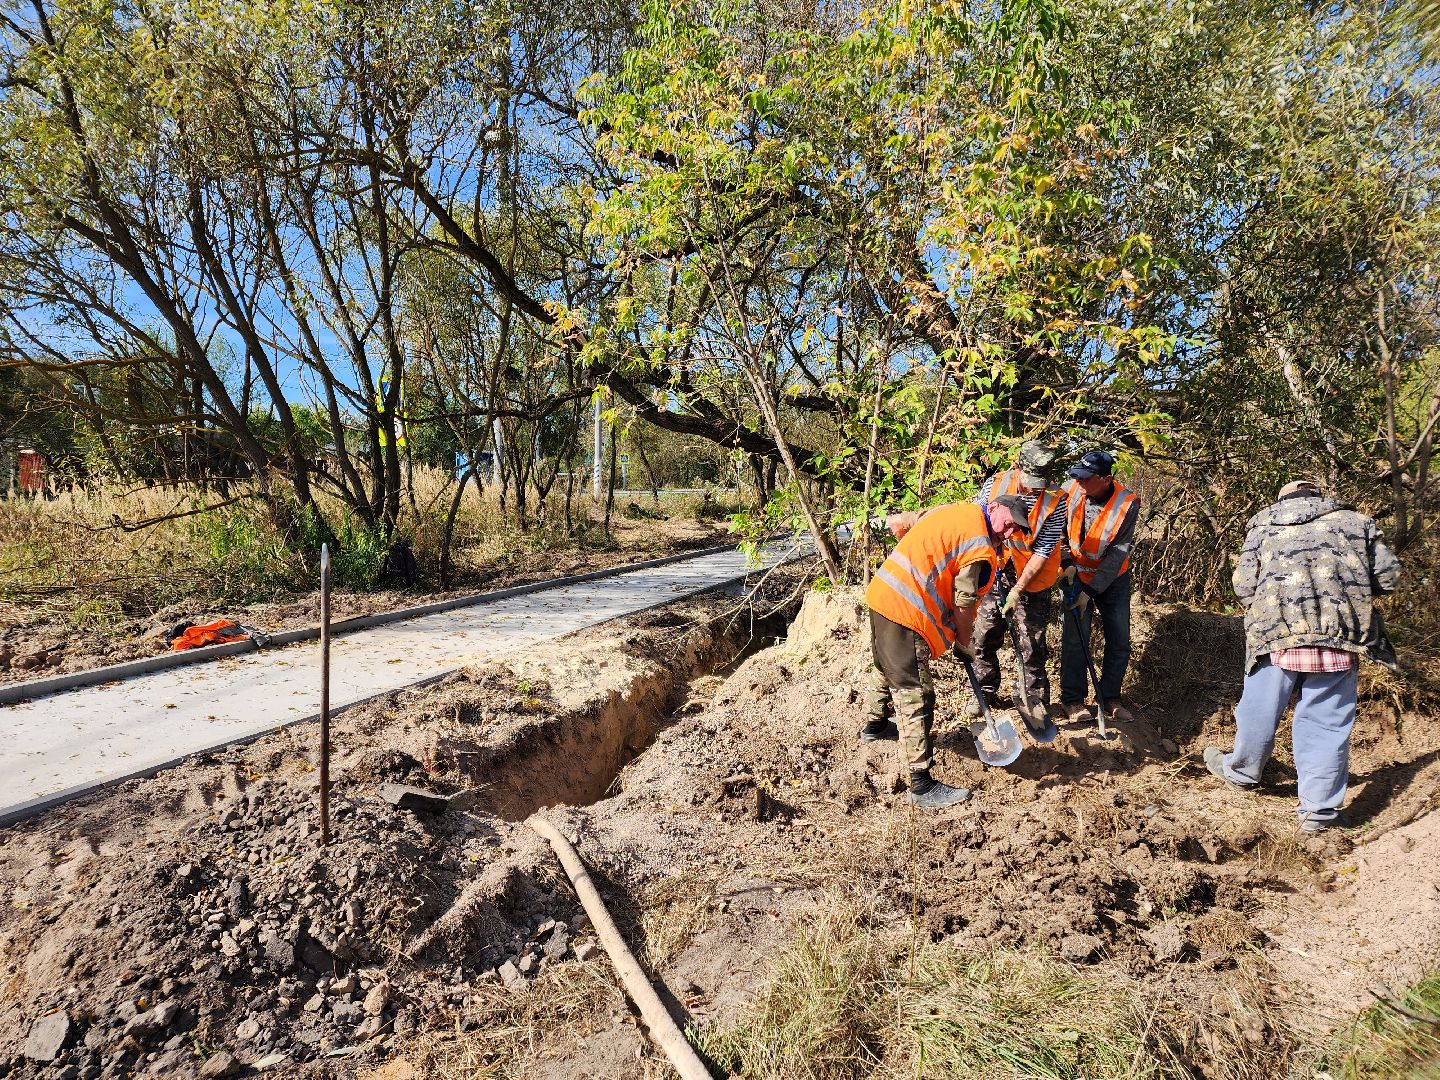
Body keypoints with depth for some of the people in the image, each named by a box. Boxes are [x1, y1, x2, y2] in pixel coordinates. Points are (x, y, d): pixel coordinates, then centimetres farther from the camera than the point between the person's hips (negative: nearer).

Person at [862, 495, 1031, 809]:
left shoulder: (958, 510, 11)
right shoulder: (980, 551, -12)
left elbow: (896, 523, 18)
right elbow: (963, 607, -9)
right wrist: (964, 644, 9)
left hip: (881, 592, 10)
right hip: (905, 614, -10)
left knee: (886, 667, 31)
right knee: (916, 698, -5)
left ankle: (874, 725, 55)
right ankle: (922, 785, 0)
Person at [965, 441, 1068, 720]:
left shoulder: (1055, 500, -17)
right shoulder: (994, 484, -12)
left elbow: (1043, 551, -16)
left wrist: (1018, 590, -18)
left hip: (1032, 581, -2)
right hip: (994, 572, 2)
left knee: (1033, 642, 4)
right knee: (985, 636, 9)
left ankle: (1037, 698, 21)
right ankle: (985, 691, 27)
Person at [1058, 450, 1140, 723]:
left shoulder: (1127, 503, -22)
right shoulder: (1070, 489, -18)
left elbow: (1118, 553, -20)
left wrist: (1091, 591, -22)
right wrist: (1067, 562, -14)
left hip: (1113, 578, 0)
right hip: (1076, 573, 0)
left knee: (1119, 641, 5)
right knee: (1075, 637, -6)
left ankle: (1110, 699, 21)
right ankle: (1072, 699, 8)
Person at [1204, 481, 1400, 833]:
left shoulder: (1262, 526, 13)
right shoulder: (1356, 521, 14)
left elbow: (1243, 583, 4)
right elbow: (1388, 574, 10)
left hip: (1276, 632, 0)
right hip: (1340, 635, 1)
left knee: (1261, 709, 15)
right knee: (1327, 720, 6)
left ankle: (1242, 771, 36)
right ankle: (1319, 810, 11)